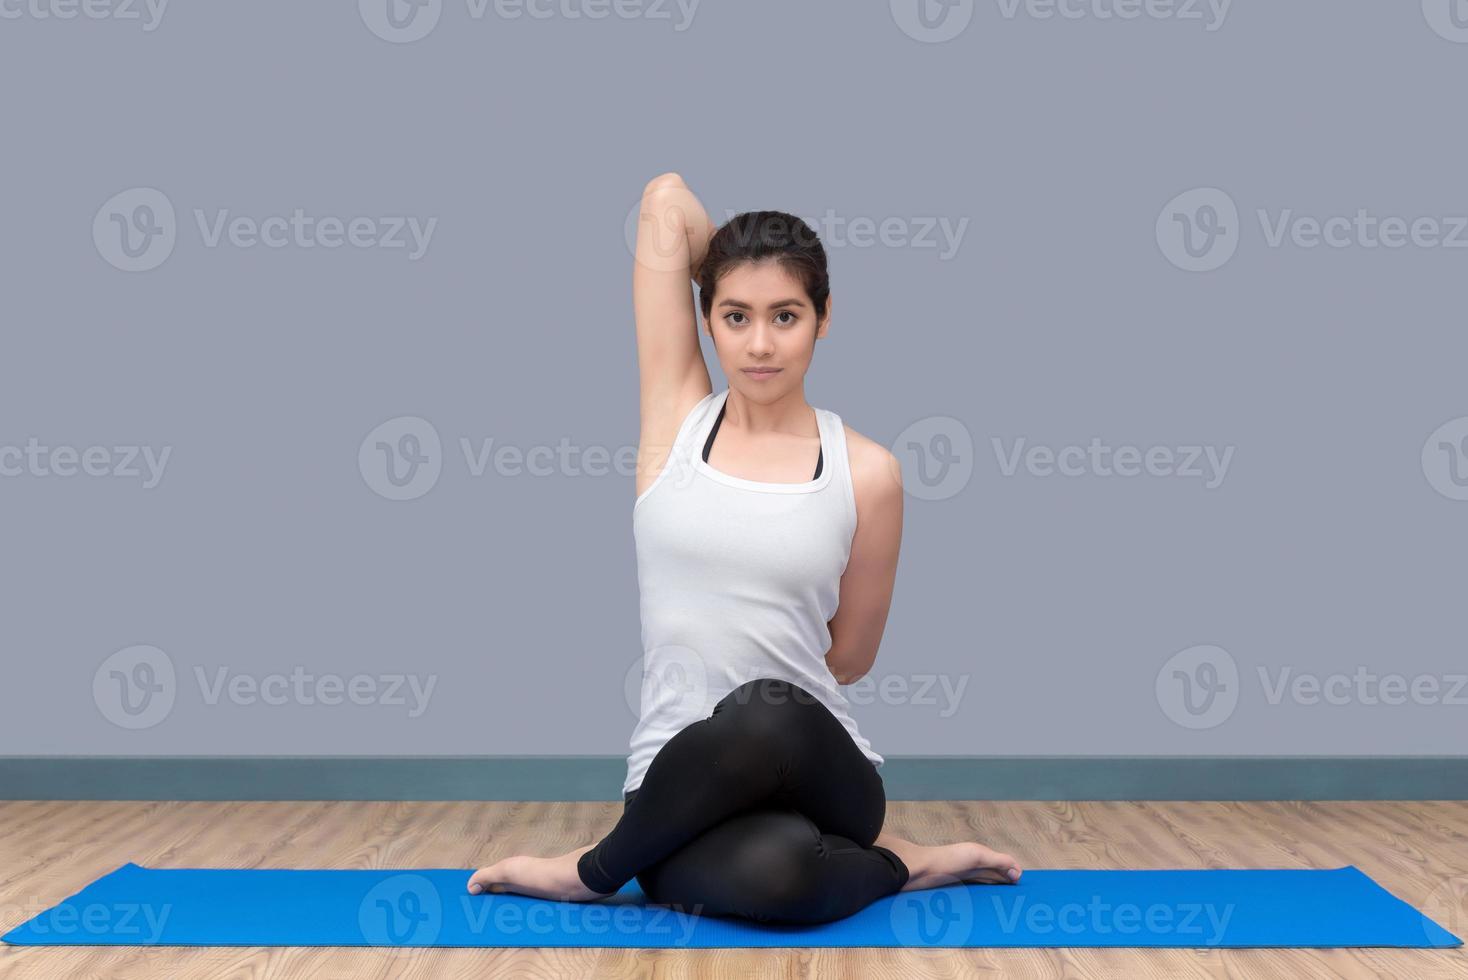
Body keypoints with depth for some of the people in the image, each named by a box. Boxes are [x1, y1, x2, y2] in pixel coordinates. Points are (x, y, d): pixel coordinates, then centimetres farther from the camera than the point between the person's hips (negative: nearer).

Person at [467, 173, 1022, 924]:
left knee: (768, 713, -37)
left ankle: (594, 871, -6)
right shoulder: (677, 415, 1)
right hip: (682, 782, -1)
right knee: (777, 873, -37)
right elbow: (666, 201, 1)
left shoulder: (865, 471, -2)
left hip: (812, 770, 1)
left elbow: (850, 657, 8)